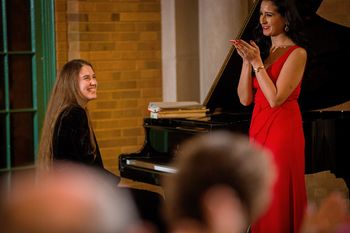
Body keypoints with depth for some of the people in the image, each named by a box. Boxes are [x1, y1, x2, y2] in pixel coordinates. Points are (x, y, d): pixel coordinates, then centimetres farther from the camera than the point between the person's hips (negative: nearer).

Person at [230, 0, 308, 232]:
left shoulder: (296, 53, -8)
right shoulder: (262, 50, 12)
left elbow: (275, 98, -17)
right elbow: (245, 98, 5)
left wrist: (257, 62, -15)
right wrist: (246, 61, -4)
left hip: (282, 129, -7)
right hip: (258, 129, 7)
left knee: (278, 201, -1)